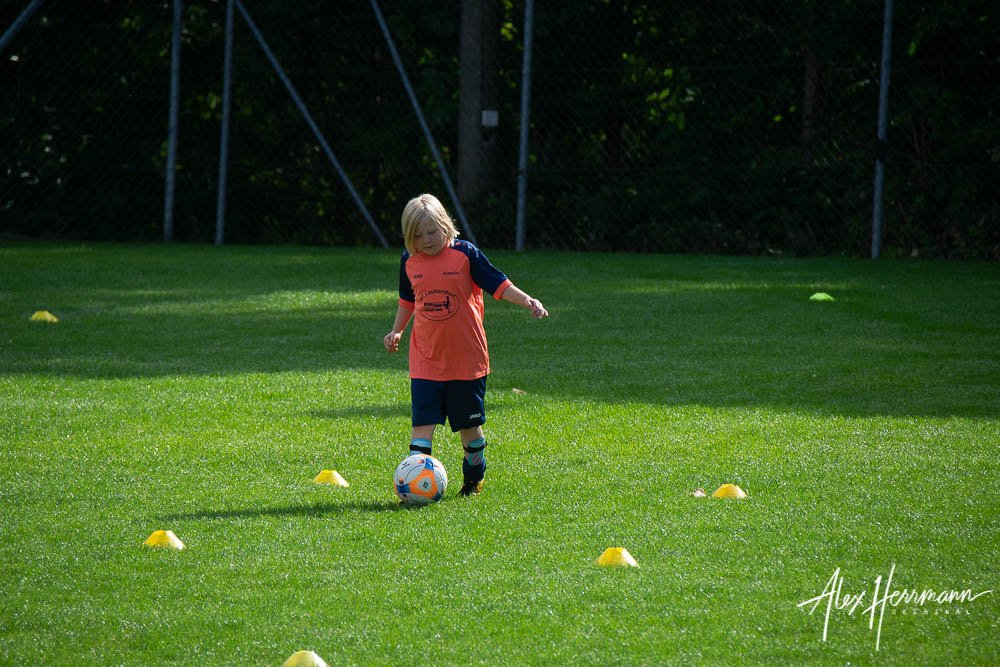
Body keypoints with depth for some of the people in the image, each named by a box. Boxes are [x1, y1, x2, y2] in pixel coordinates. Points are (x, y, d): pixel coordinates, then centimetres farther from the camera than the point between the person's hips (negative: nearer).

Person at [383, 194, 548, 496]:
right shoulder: (409, 261, 3)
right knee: (422, 422, -10)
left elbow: (498, 284, -5)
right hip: (425, 360, 2)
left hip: (466, 357, -2)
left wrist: (527, 300, -18)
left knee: (469, 423, 11)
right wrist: (396, 331, 19)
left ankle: (474, 478, 29)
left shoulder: (465, 254, -7)